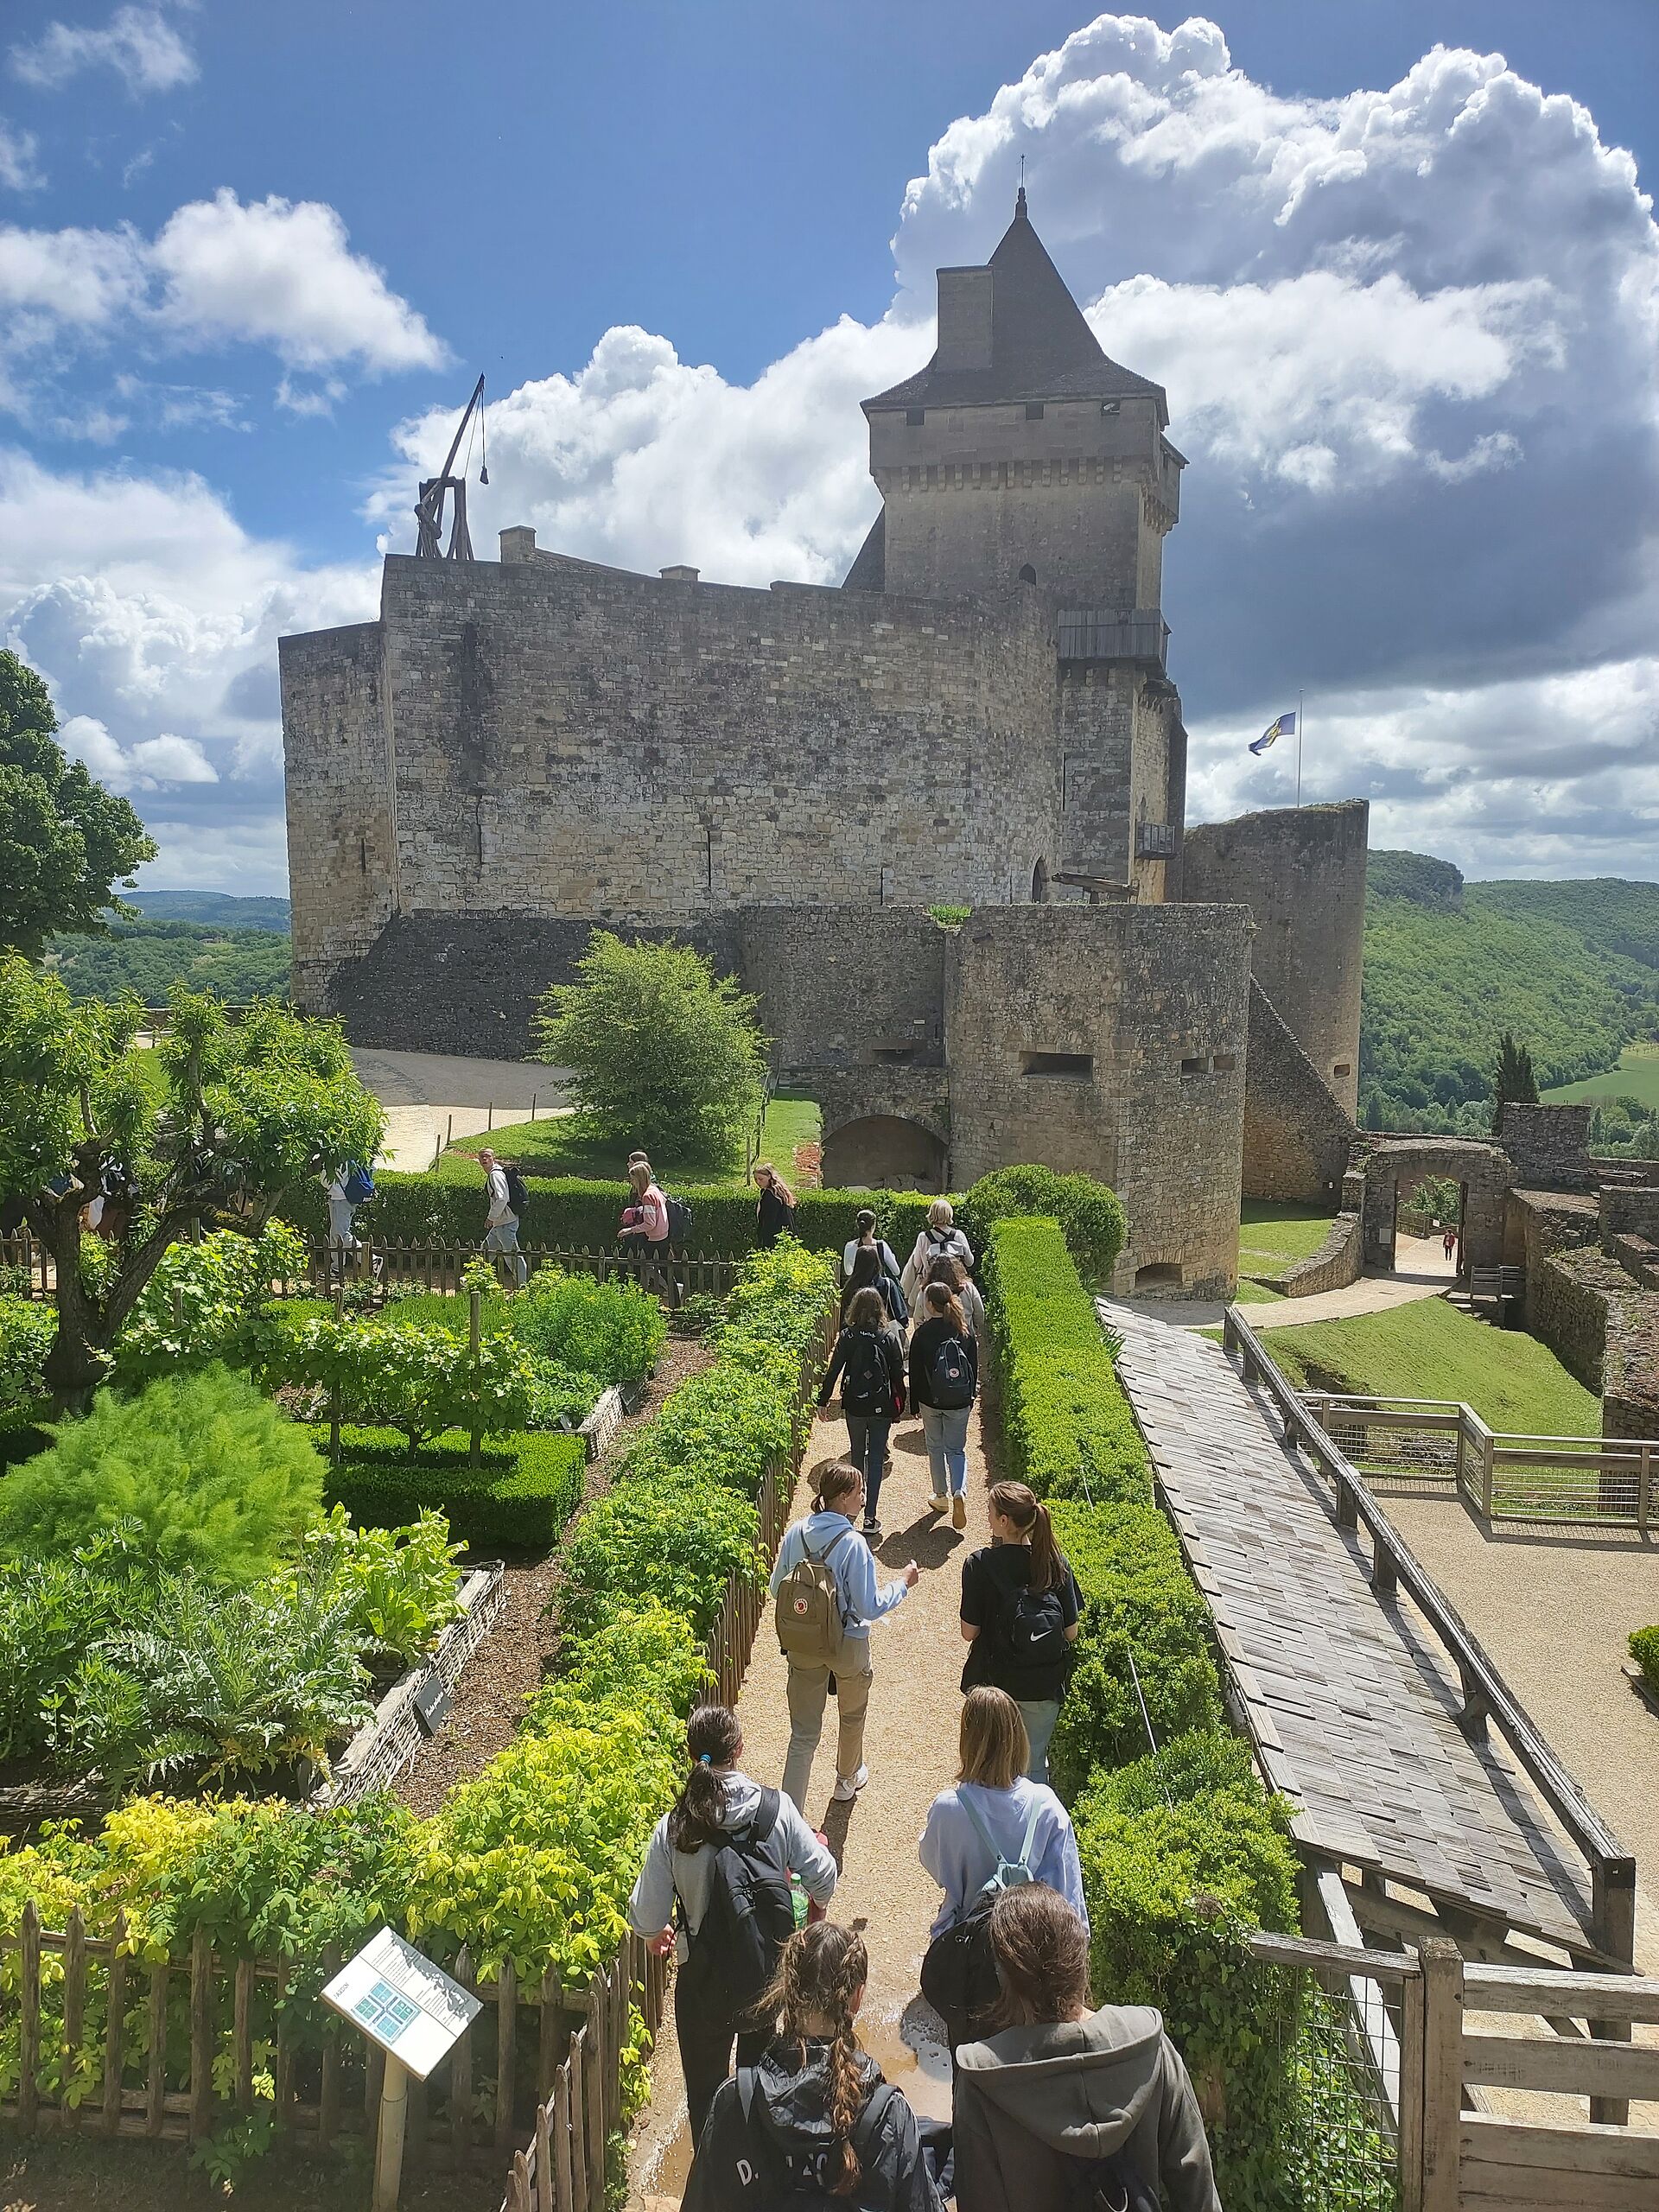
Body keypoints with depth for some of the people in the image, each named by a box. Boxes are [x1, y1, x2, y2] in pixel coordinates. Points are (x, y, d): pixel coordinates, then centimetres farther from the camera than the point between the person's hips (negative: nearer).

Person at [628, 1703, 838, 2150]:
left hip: (705, 1979, -1)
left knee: (705, 2084, 23)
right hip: (772, 1971, 1)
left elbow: (647, 1915, -12)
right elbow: (822, 1877, -13)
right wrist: (817, 1906, 11)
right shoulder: (776, 1809, -18)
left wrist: (656, 1935, 12)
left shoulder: (672, 1828, -18)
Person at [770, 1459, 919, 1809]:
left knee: (804, 1732, 11)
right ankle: (848, 1780, 49)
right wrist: (903, 1584, -7)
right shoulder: (853, 1544, -25)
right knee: (852, 1715, 26)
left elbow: (777, 1588, 1)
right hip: (848, 1646, -3)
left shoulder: (796, 1533, -10)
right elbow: (869, 1608, -21)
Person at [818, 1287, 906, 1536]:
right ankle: (870, 1517, -4)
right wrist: (899, 1407, 8)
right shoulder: (890, 1336, -7)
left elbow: (834, 1370, -6)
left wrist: (823, 1401, 3)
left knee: (857, 1451, 23)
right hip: (882, 1407, -1)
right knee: (876, 1458, 2)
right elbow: (898, 1374, -3)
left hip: (854, 1404, 1)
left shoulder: (847, 1336, -8)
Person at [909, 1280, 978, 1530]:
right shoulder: (965, 1333, -5)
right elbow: (974, 1369, 3)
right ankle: (959, 1492, -11)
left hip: (930, 1401, -1)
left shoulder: (922, 1334, -13)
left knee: (935, 1448, 17)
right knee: (956, 1450, 12)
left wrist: (915, 1405, 3)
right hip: (959, 1404, 2)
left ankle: (941, 1497, 26)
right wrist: (970, 1399, 15)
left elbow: (915, 1371, -8)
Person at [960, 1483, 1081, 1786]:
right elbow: (1071, 1632, -5)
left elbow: (969, 1632, -14)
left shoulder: (980, 1565, -19)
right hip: (1044, 1686, 2)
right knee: (1034, 1765, 20)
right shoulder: (1056, 1562, -11)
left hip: (993, 1682, -2)